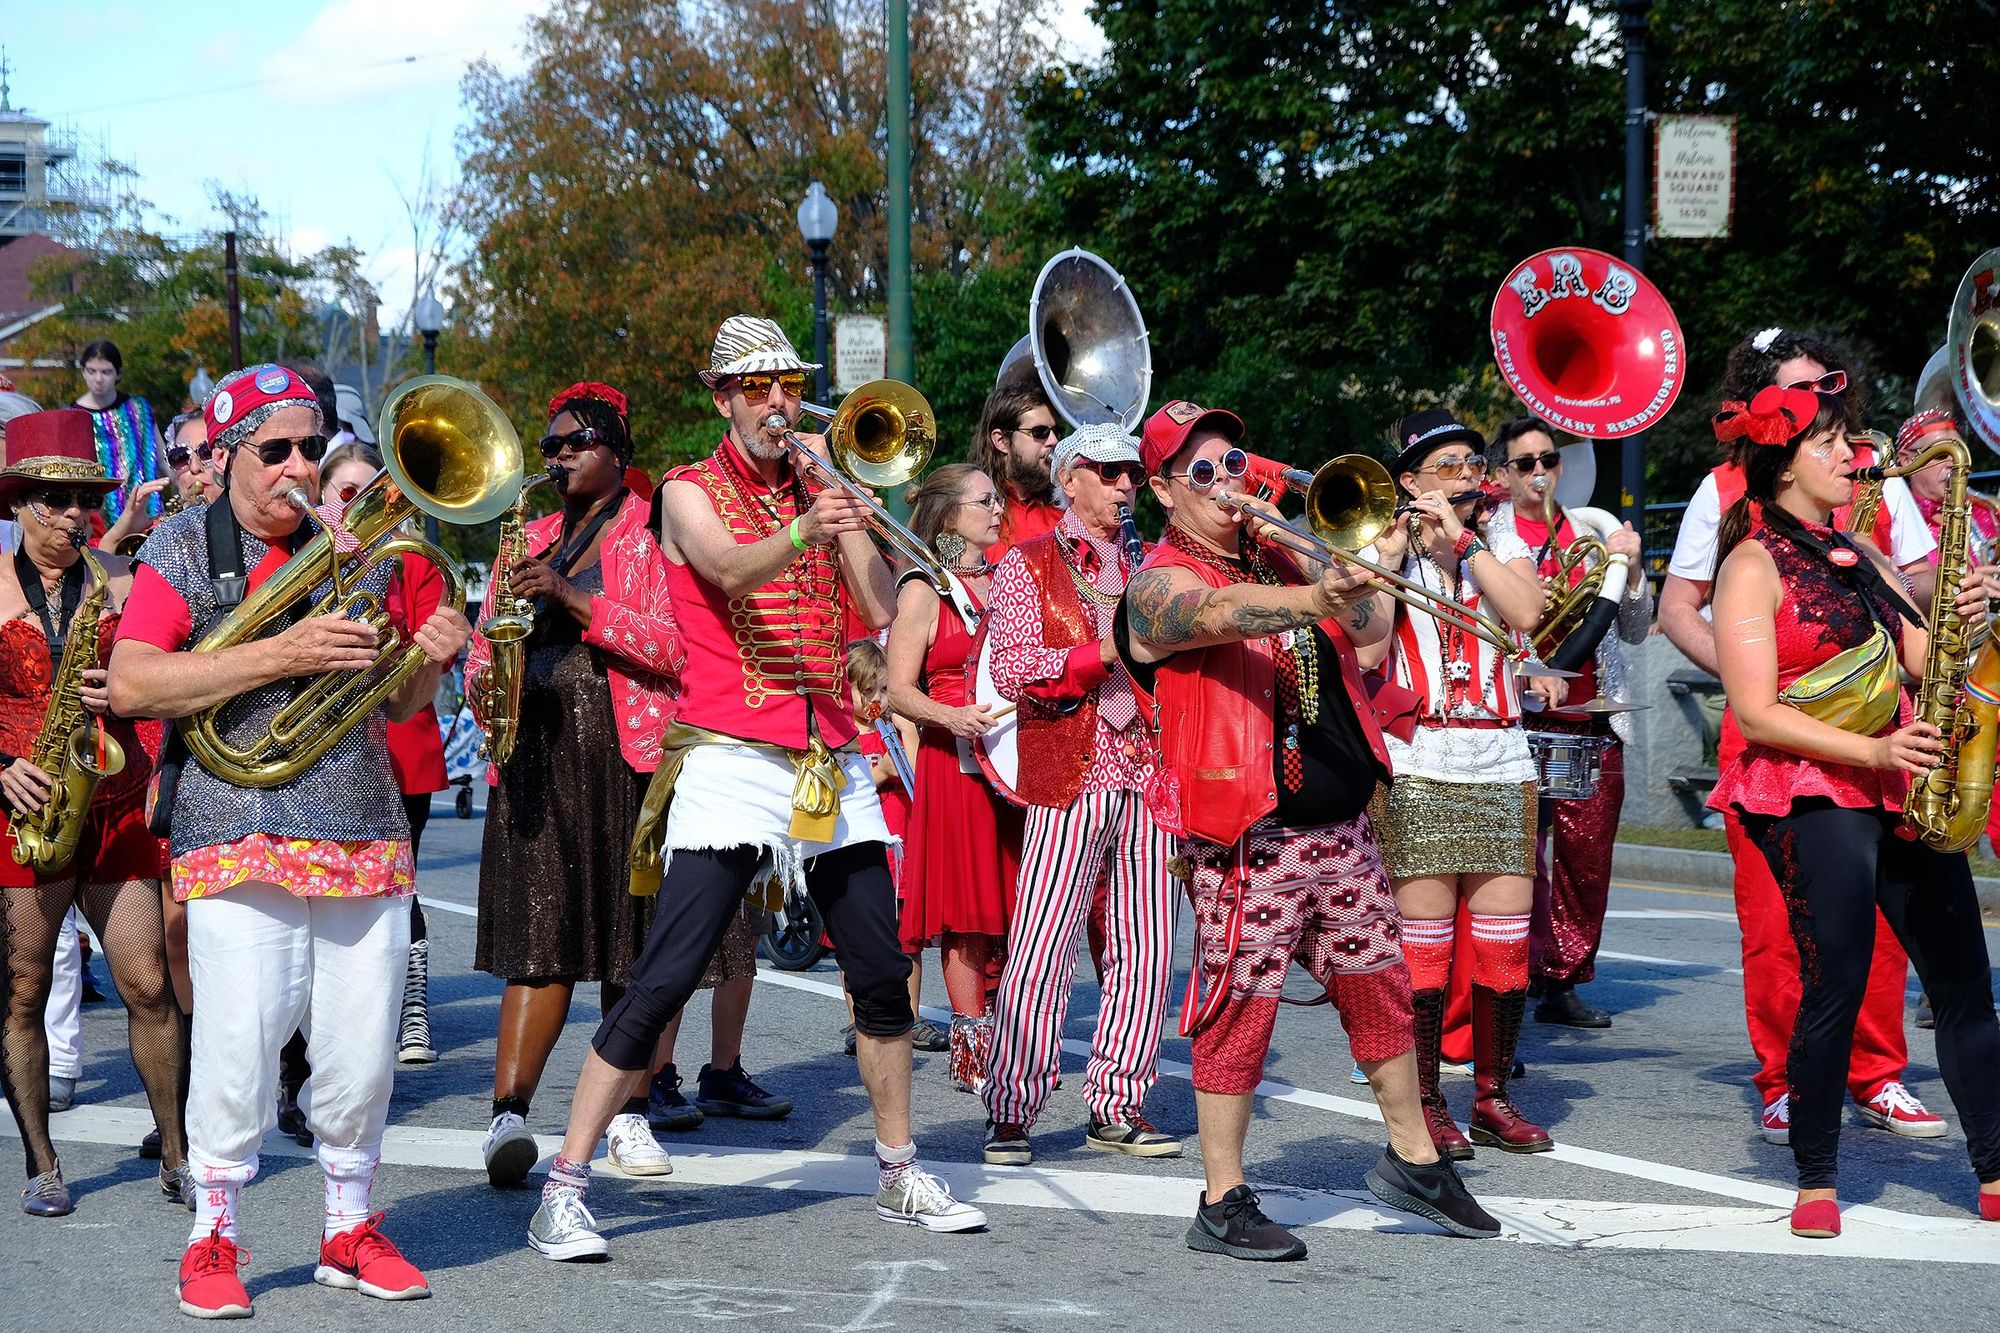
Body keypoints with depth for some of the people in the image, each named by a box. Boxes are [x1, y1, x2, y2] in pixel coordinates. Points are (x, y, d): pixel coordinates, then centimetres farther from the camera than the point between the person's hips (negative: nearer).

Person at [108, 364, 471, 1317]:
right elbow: (130, 685, -11)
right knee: (237, 1042, -9)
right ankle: (212, 1238, 7)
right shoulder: (185, 547, 2)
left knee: (362, 1046, 5)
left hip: (365, 834, 4)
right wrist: (281, 654, -17)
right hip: (240, 835, -4)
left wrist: (430, 658, 0)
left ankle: (350, 1229, 22)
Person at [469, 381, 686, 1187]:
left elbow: (673, 647, -9)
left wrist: (572, 598, -16)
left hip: (627, 750, -3)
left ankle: (629, 1114, 11)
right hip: (536, 752, 3)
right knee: (540, 935, -7)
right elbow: (484, 643, 22)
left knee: (630, 941, 1)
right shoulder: (530, 541, 20)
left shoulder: (651, 534, 4)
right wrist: (483, 686, -1)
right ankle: (508, 1113, -14)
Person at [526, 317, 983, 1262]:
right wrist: (803, 531, -42)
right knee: (662, 981, -13)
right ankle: (564, 1190, -9)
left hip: (832, 763, 5)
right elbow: (731, 570, -22)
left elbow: (881, 609, 2)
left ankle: (899, 1175, 24)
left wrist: (839, 495, -7)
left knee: (881, 977, 9)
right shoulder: (690, 494, 0)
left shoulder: (816, 490, 15)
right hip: (732, 760, -5)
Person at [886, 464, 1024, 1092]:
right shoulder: (925, 591, -1)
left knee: (1016, 905, 3)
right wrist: (953, 717, -23)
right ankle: (971, 1049, 1)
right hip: (956, 760, -5)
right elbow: (898, 691, -6)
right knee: (967, 910, -5)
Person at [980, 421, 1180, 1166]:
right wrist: (1101, 653, -17)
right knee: (1040, 954, -8)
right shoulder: (1028, 566, 5)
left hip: (1147, 775, 5)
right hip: (1069, 777, -5)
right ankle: (1011, 1113, -1)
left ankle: (1115, 1106, 12)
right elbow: (1011, 671, -8)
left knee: (1144, 952, 3)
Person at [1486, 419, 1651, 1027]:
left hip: (1593, 723, 4)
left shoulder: (1596, 531, 15)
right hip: (1520, 720, -4)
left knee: (1588, 861, 5)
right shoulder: (1485, 537, 4)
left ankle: (1564, 983, 17)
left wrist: (1630, 571, -2)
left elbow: (1635, 630, 14)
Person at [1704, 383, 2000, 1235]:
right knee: (1837, 984, -13)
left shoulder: (1859, 554, 19)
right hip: (1808, 793, -7)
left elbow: (1922, 660, 14)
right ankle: (1816, 1182, 0)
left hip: (1902, 789, 7)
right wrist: (1873, 752, -20)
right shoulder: (1754, 565, -3)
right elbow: (1756, 715, -11)